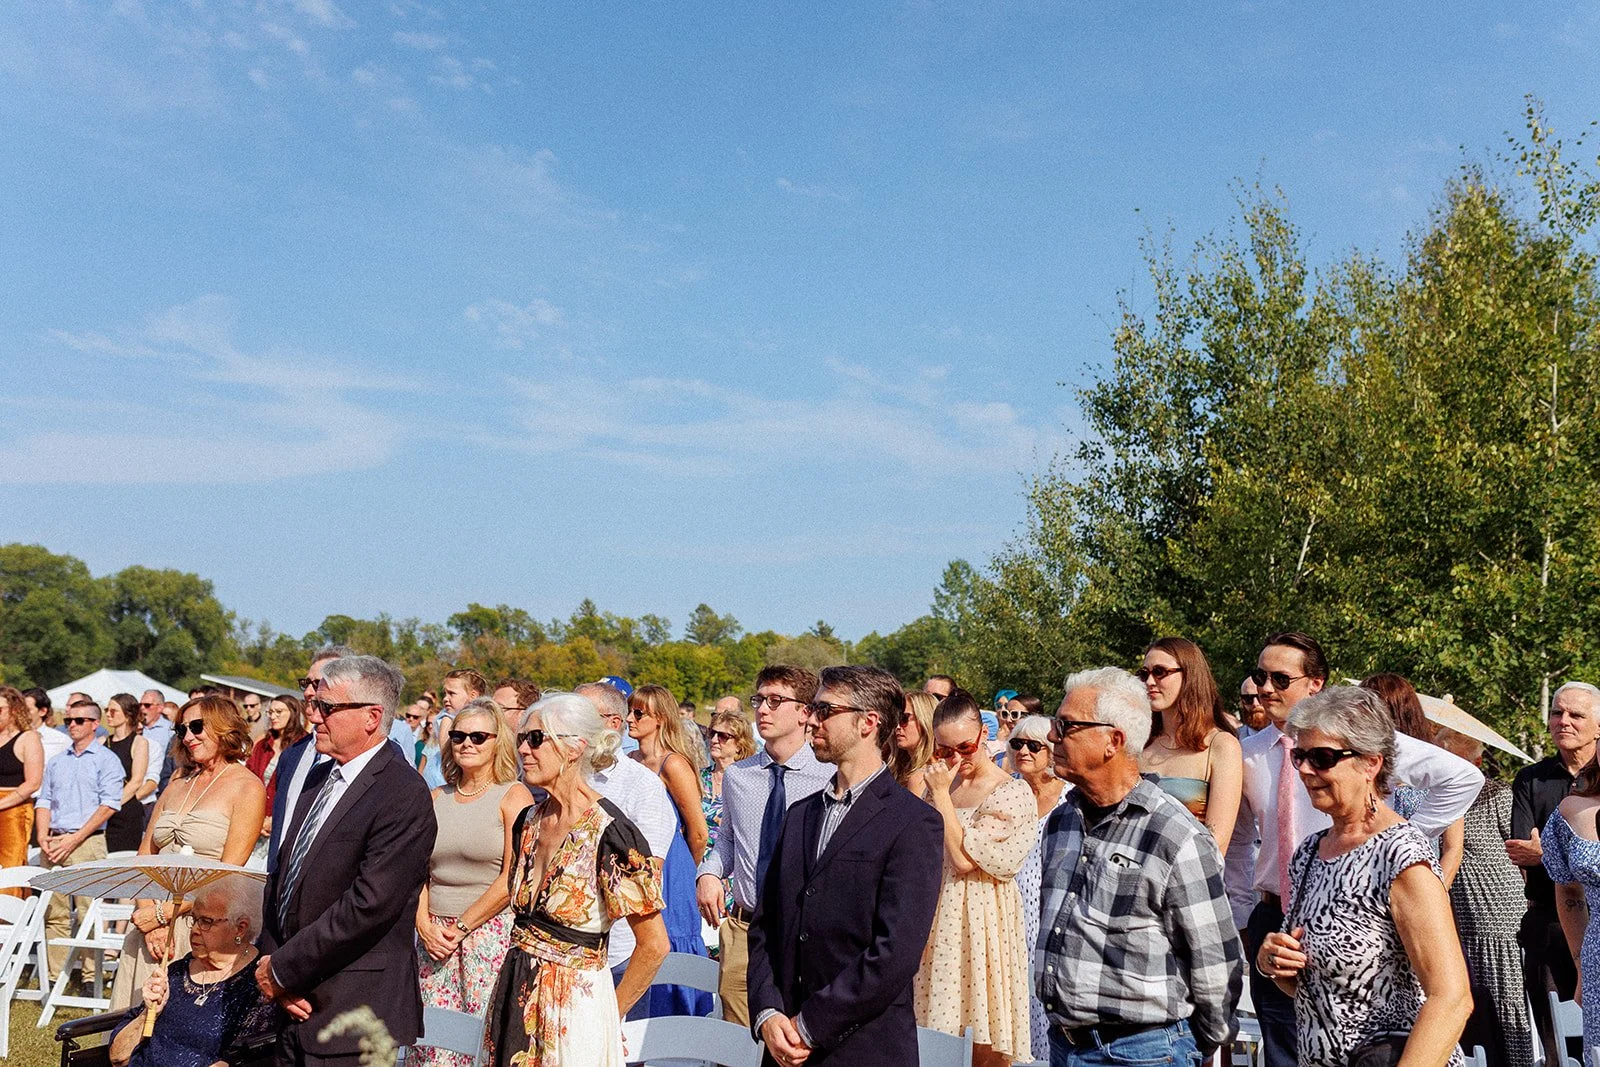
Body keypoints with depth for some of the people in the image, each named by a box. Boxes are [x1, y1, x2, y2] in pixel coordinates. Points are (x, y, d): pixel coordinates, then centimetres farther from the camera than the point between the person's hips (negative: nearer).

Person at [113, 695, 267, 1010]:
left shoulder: (248, 787, -6)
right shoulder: (179, 779, 14)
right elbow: (144, 853, 8)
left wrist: (164, 913, -15)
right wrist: (148, 911, -7)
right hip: (152, 920, 6)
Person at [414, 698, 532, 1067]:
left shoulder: (513, 795, -4)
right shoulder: (436, 798, 11)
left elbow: (513, 878, -10)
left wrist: (461, 926, -8)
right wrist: (424, 923, -5)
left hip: (491, 931, -4)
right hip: (434, 936, 4)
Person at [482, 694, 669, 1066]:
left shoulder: (609, 833, -19)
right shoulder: (528, 822, 3)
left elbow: (654, 945, -15)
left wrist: (613, 1013, -6)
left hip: (574, 1006, -7)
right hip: (516, 998, 7)